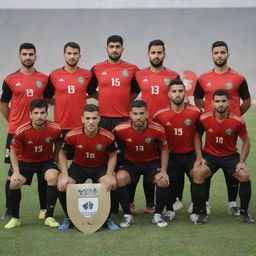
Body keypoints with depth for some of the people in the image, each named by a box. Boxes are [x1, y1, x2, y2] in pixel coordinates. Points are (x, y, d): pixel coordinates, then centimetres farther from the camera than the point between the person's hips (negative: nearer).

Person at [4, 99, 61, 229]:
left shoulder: (55, 129, -20)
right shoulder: (21, 131, -23)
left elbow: (58, 146, 3)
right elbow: (14, 151, -7)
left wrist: (54, 162, -2)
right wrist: (16, 172, -13)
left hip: (46, 161, 0)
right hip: (25, 161, 0)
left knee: (53, 177, -29)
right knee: (14, 183, -23)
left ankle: (49, 217, -14)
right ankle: (15, 218, 2)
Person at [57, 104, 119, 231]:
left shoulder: (108, 137, -20)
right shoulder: (72, 135, -21)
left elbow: (112, 156, -4)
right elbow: (62, 153, -4)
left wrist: (109, 175, -19)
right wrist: (64, 175, -15)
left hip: (100, 167, 0)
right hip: (78, 166, 1)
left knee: (111, 184, -28)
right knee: (62, 185, -22)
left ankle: (107, 218, -2)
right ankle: (69, 218, 5)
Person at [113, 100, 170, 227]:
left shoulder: (157, 129, -18)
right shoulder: (120, 129, -20)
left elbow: (164, 150, -1)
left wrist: (163, 171, -9)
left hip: (152, 162, 0)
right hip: (130, 163, 0)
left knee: (163, 181, -25)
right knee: (120, 178, -29)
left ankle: (158, 216, -2)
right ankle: (127, 215, -10)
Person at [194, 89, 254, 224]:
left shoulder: (237, 121, -15)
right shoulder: (204, 119, -14)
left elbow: (246, 141, -3)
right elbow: (197, 136, 2)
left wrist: (242, 162, -11)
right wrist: (199, 157, -7)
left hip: (230, 156, 0)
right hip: (210, 155, 0)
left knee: (244, 176, -20)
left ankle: (243, 212, -1)